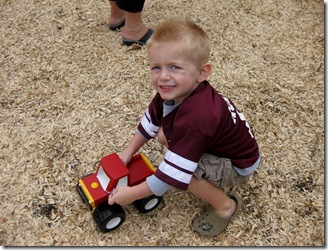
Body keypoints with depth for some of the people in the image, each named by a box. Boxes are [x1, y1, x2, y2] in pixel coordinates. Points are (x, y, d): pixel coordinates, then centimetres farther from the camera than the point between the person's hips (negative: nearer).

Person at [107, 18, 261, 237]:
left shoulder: (195, 118, -41)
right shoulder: (173, 91, -15)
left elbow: (174, 172, -37)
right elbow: (151, 120, 4)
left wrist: (132, 193, -26)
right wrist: (129, 152, 4)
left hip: (238, 164, -8)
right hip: (217, 144, 8)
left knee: (180, 173, -28)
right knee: (164, 135, 2)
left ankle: (226, 206, -1)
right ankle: (212, 181, 15)